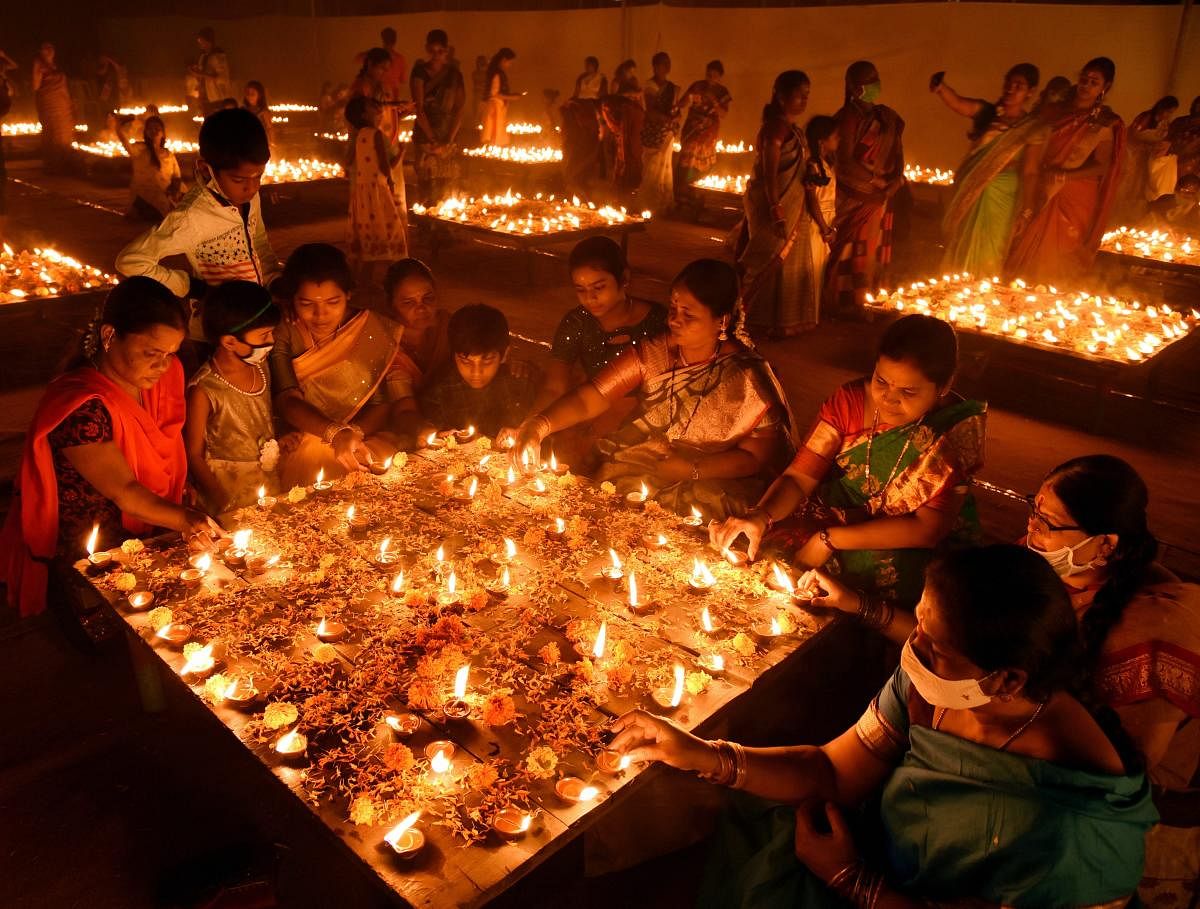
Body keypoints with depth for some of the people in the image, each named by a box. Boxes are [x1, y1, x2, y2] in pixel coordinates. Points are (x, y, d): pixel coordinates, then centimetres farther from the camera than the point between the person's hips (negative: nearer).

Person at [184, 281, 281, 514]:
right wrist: (225, 504, -19)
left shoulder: (260, 366, 0)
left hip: (269, 477, 6)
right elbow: (194, 455, -12)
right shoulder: (203, 391, -20)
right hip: (227, 487, -6)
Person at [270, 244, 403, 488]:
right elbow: (286, 400, -14)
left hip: (368, 438, 1)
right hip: (303, 439, 0)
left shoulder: (374, 329, -1)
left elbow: (384, 404, -3)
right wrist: (336, 433, -32)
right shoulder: (284, 332, -3)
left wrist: (353, 433, -24)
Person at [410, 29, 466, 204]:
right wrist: (433, 139, -12)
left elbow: (459, 108, 2)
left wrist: (449, 139, -8)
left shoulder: (454, 74, 6)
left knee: (444, 183, 3)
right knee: (426, 182, -7)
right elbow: (419, 109, -7)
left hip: (449, 137, 2)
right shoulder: (420, 72, -1)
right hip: (425, 136, -2)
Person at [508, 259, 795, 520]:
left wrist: (690, 469, -17)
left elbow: (756, 457, -7)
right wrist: (539, 425, -30)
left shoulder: (747, 377, -15)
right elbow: (588, 398, -11)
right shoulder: (652, 353, -6)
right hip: (640, 465, 4)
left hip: (713, 482, -4)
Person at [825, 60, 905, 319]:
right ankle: (846, 305, 12)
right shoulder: (848, 117, -12)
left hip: (880, 197, 7)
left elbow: (896, 153, 15)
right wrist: (875, 182, -13)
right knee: (853, 251, 0)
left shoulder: (887, 116, 10)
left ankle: (864, 302, 23)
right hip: (855, 197, -7)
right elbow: (844, 163, -16)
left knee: (873, 251, 11)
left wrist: (895, 181, -3)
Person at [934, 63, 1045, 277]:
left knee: (985, 254, 3)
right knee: (959, 250, 9)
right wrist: (940, 87, -36)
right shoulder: (986, 112, 2)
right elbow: (959, 104, -17)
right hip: (967, 192, 2)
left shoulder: (1032, 128, 0)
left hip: (999, 196, -2)